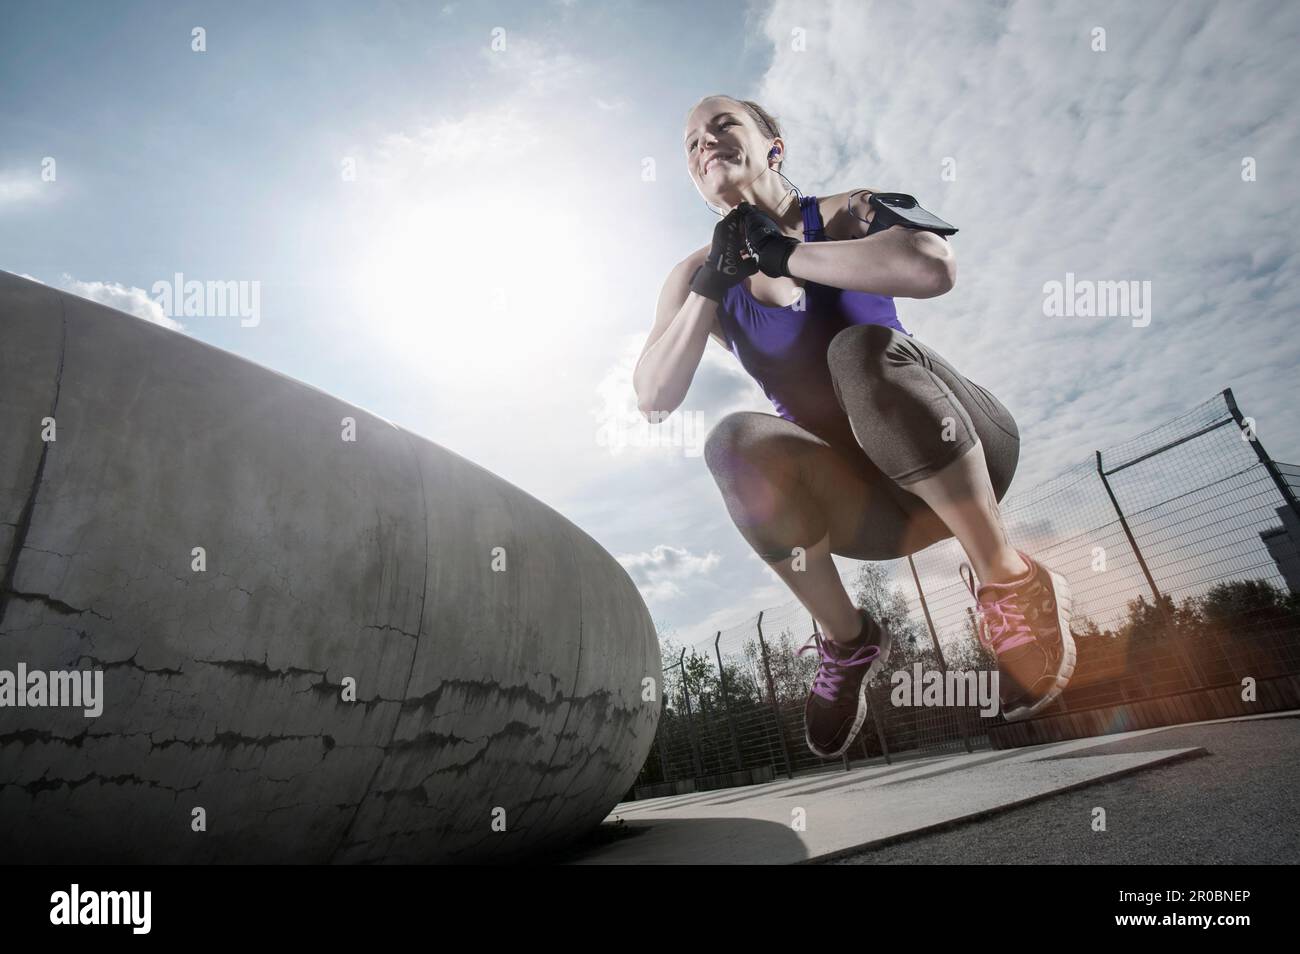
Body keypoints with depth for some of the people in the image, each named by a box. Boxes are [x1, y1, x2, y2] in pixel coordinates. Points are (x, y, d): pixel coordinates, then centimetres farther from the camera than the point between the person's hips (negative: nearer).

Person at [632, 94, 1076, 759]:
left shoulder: (845, 213, 0)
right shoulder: (698, 276, 8)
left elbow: (934, 267, -25)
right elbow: (652, 400, -7)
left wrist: (785, 254, -16)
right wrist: (712, 287, -12)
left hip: (965, 461, -1)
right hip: (871, 504, 2)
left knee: (862, 347, -31)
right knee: (736, 443, -27)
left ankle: (1012, 585, -17)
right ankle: (846, 643, -8)